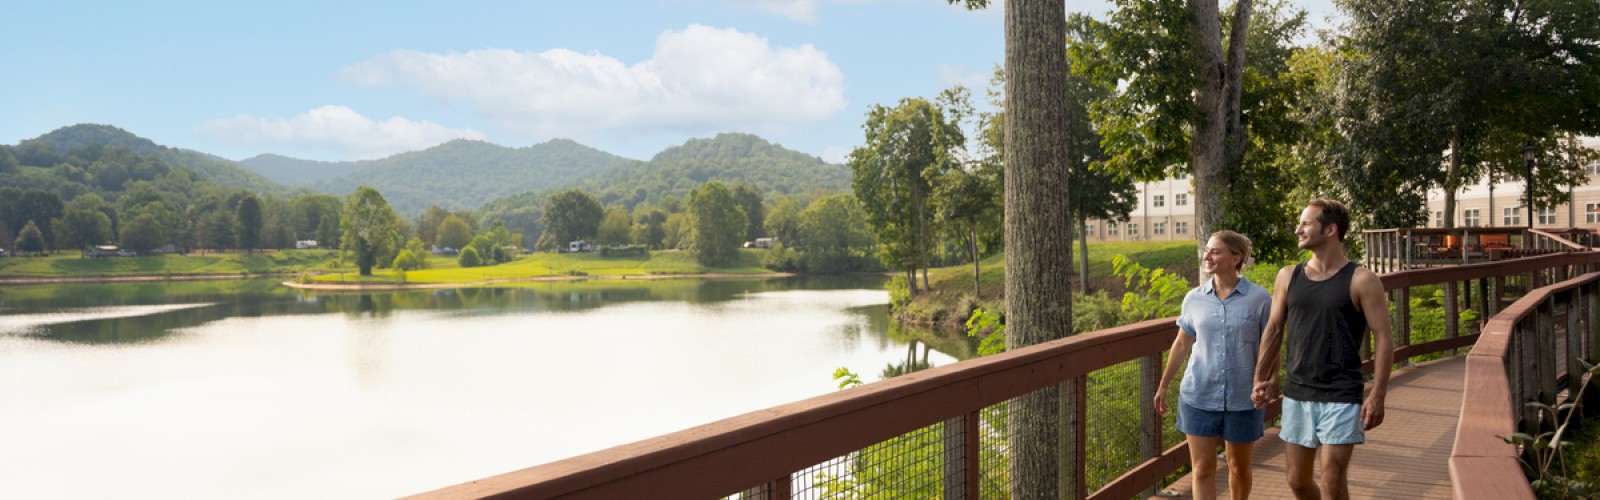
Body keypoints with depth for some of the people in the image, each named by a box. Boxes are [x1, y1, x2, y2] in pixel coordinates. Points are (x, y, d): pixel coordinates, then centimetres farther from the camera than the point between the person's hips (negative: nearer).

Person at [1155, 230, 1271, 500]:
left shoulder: (1259, 299, -7)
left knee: (1239, 466, 15)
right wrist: (1163, 385, 15)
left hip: (1242, 398, -1)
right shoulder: (1194, 298, 1)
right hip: (1199, 396, 2)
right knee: (1203, 468, 1)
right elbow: (1182, 344, 11)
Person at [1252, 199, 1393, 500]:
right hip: (1296, 395, 5)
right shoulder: (1288, 277, 6)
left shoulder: (1361, 281, -7)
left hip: (1341, 398, -4)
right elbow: (1273, 330, 13)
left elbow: (1383, 338, -8)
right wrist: (1261, 379, 10)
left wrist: (1377, 395, -14)